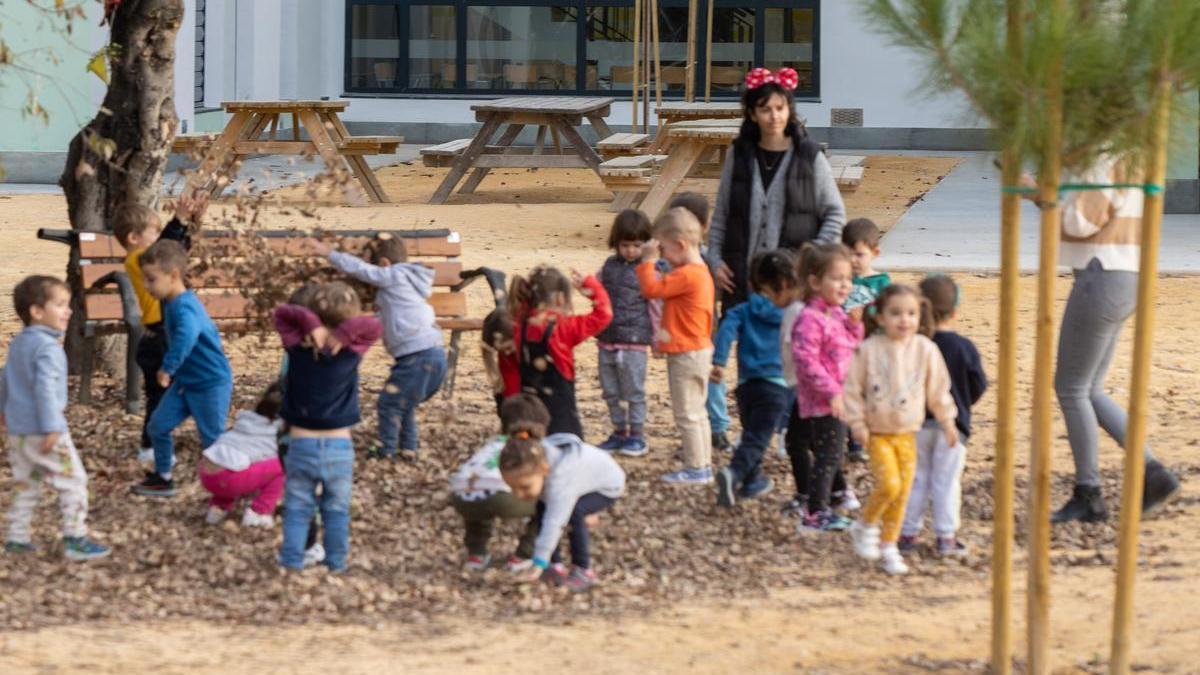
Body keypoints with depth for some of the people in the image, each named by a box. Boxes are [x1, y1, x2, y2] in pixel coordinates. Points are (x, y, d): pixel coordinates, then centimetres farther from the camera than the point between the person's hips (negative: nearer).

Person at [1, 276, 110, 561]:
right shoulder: (48, 348, -19)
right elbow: (45, 389, -26)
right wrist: (51, 428, -26)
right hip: (43, 431, -9)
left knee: (26, 484, 18)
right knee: (73, 482, -2)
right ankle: (75, 539, -3)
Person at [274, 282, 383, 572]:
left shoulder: (298, 350, -6)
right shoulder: (351, 353, -10)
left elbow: (281, 313, 2)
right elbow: (375, 326, 1)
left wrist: (310, 322, -13)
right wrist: (346, 332, -13)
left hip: (301, 445, 0)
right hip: (339, 447, 0)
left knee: (297, 508, 7)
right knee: (336, 510, 12)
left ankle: (292, 562, 1)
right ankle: (336, 564, 14)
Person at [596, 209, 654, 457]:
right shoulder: (610, 266, 9)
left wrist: (658, 337, -5)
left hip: (634, 343, -6)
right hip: (607, 340, 6)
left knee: (633, 391, 0)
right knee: (611, 391, 12)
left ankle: (637, 435, 10)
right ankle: (619, 432, 23)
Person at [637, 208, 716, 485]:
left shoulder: (687, 275, -21)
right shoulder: (701, 272, 13)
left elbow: (652, 289, -22)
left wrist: (648, 260, -13)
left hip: (686, 355, -10)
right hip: (698, 350, 10)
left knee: (687, 413, -3)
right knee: (697, 412, 16)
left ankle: (696, 468, 0)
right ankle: (704, 465, 21)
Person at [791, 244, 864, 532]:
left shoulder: (837, 314, 11)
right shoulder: (810, 319, -20)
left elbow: (852, 347, 22)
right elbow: (807, 361, -24)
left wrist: (854, 326, 2)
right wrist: (832, 392, -24)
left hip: (838, 399, 10)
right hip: (822, 401, -10)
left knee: (831, 456, 17)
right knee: (828, 456, -7)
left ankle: (821, 509, 27)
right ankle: (813, 515, -1)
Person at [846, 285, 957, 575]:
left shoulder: (925, 349, -3)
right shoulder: (868, 349, -10)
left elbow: (938, 388, 8)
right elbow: (853, 388, -2)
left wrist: (947, 420, 10)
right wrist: (857, 423, -5)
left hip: (907, 433, 3)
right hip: (877, 433, -3)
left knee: (903, 492, 5)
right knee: (889, 484, -18)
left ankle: (889, 546, 20)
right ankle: (865, 525, 8)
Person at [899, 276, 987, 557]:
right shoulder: (964, 347, -9)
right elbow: (979, 385, -1)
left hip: (917, 423, 1)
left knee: (915, 480, 10)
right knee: (947, 481, 4)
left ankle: (908, 533, 12)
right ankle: (946, 537, 4)